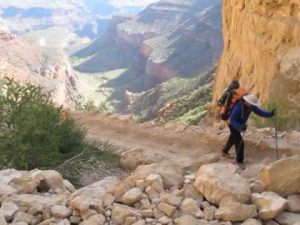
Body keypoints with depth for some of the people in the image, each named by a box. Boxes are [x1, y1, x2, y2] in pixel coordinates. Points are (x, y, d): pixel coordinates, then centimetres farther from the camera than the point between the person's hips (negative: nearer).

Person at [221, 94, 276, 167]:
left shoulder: (251, 106, -17)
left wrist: (270, 114, -35)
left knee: (233, 139, 27)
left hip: (241, 124, 8)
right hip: (233, 125, -8)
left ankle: (225, 151, 50)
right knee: (240, 142, -13)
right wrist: (240, 127, -50)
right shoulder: (238, 107, -37)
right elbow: (232, 120, -37)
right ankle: (239, 160, 2)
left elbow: (260, 112, -18)